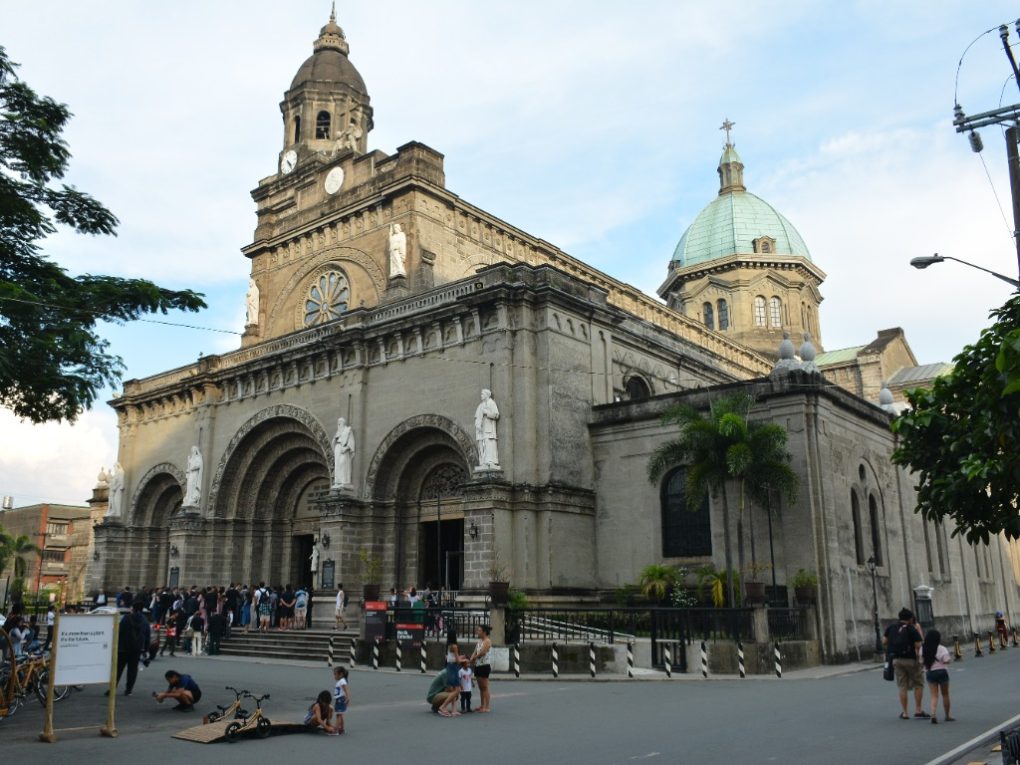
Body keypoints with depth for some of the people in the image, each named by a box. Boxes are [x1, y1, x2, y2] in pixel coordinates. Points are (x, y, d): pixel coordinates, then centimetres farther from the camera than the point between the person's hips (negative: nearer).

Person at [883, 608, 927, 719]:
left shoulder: (891, 628, 7)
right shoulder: (912, 629, -7)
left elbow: (884, 642, 5)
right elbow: (918, 645, -14)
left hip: (896, 659, 4)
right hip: (910, 660, -4)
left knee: (902, 687, 8)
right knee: (918, 684, 11)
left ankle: (904, 712, 8)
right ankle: (918, 710, 7)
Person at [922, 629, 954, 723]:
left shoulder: (923, 649, -1)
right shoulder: (942, 649, -13)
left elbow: (921, 660, 1)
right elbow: (947, 660, -16)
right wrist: (951, 659, 4)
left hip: (929, 673, 2)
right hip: (941, 672, -2)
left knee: (934, 696, 3)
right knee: (945, 694, 16)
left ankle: (933, 714, -17)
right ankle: (947, 716, 26)